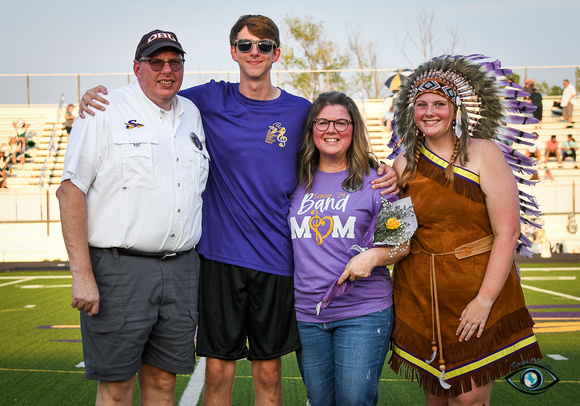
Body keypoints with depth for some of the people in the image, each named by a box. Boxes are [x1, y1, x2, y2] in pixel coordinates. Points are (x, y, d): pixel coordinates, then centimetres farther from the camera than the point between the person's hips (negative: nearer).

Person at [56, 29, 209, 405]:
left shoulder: (192, 115, 15)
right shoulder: (106, 112, -3)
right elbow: (71, 190, -8)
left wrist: (193, 267, 14)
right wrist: (82, 275, -15)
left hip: (181, 270, 5)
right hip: (120, 268, -5)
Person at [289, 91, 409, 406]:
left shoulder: (374, 181, 0)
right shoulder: (298, 182, 9)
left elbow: (405, 241, 2)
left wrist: (374, 256, -16)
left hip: (363, 312, -3)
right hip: (306, 313, 3)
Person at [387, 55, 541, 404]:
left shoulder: (485, 154, -6)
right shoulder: (404, 165, 5)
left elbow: (507, 231, -11)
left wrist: (485, 299, -16)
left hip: (481, 292, -3)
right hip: (420, 296, 3)